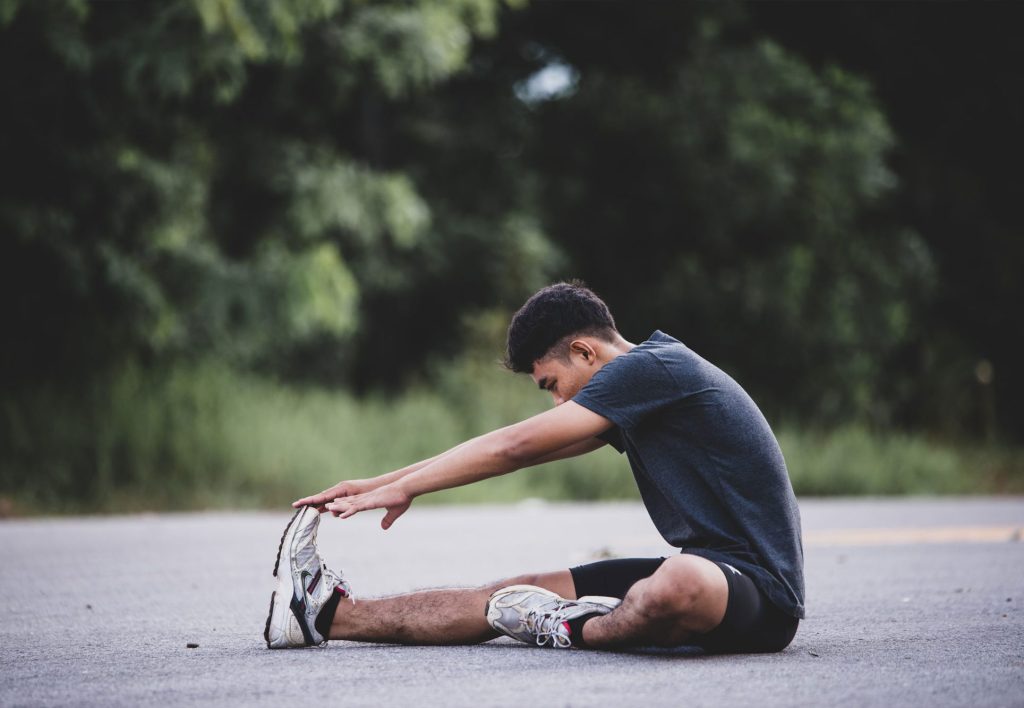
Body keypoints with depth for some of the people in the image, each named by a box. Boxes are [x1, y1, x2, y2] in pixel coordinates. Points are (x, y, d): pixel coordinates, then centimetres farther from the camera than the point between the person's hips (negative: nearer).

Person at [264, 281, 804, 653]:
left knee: (679, 584, -43)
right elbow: (522, 452, 19)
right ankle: (331, 614, 6)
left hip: (758, 589, -9)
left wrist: (402, 488, -3)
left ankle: (574, 632, -15)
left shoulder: (651, 367, -14)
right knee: (515, 595, 3)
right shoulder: (640, 383, 16)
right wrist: (383, 483, 17)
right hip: (709, 572, 9)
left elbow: (516, 446, -12)